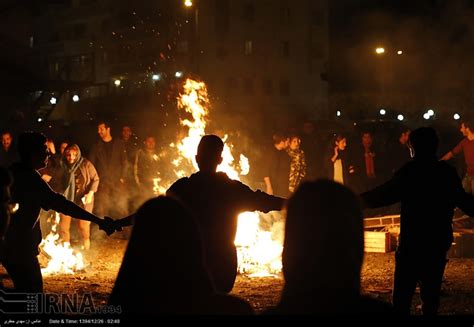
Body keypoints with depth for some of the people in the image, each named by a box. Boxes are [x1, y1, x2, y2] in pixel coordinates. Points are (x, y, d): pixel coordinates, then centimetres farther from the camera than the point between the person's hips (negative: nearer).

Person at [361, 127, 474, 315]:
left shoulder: (410, 171, -9)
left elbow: (383, 196, -15)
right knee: (431, 297, 13)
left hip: (412, 244, -4)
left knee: (402, 298, -1)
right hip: (439, 244, 5)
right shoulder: (448, 173, 5)